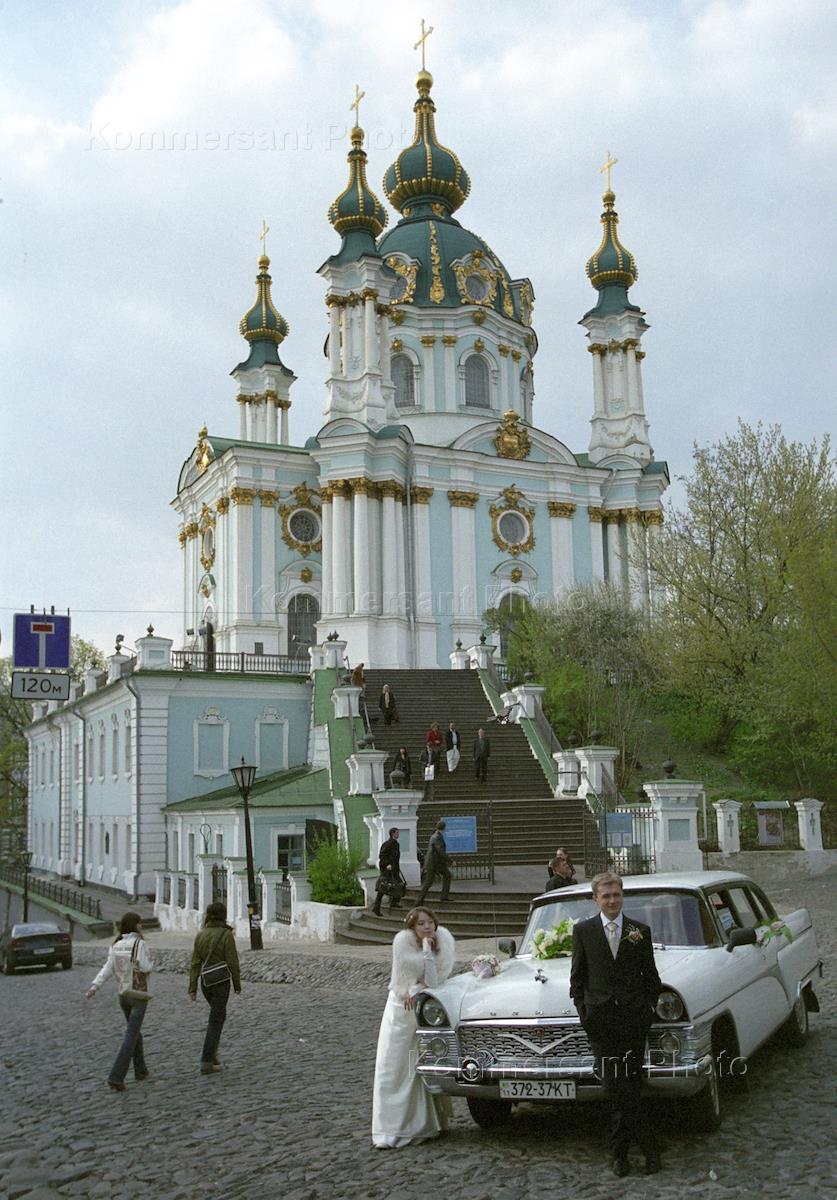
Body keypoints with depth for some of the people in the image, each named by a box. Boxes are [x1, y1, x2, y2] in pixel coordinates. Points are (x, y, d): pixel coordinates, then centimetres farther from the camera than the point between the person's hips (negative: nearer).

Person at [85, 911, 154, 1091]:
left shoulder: (116, 945, 4)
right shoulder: (139, 944, -15)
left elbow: (108, 968, -6)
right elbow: (146, 968, -19)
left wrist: (95, 986, -13)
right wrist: (149, 961, 2)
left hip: (123, 994, 7)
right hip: (138, 994, -7)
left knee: (135, 1032, 21)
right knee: (130, 1036, -5)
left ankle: (140, 1070, 30)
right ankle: (116, 1077, -14)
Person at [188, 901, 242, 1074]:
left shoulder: (201, 935, 0)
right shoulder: (226, 935, -15)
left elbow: (195, 964, -1)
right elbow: (232, 963, -14)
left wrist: (192, 988, 0)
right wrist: (237, 985, -2)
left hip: (205, 982, 6)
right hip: (221, 983, -6)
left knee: (218, 1014, 25)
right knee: (215, 1022, 0)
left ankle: (212, 1053, 23)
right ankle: (206, 1063, -3)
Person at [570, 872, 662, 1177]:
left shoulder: (640, 931, 6)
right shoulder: (582, 930, 4)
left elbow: (651, 977, 12)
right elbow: (577, 976, 7)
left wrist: (649, 1009, 4)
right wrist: (583, 1010, -2)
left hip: (633, 1019, 1)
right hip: (600, 1020, 0)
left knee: (629, 1090, 3)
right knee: (616, 1090, -4)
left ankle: (620, 1152, 16)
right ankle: (648, 1144, 9)